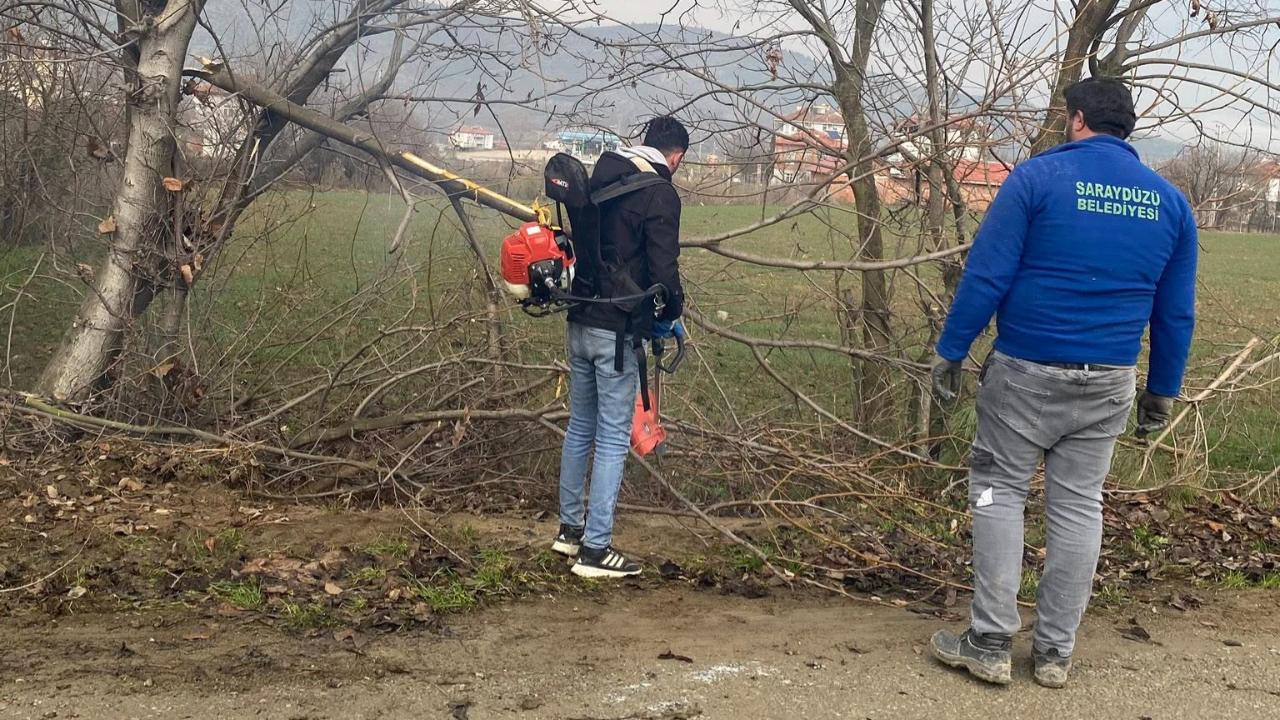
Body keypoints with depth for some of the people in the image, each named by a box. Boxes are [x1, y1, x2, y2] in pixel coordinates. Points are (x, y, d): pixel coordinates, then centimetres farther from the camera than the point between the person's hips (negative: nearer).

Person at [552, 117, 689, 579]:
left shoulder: (599, 179, 12)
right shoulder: (660, 194, -12)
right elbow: (663, 268, -16)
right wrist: (671, 316, 2)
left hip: (580, 323, 8)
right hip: (618, 332, -8)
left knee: (580, 428, 19)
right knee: (613, 440, -2)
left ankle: (570, 528, 30)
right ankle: (595, 550, 1)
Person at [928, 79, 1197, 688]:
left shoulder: (1037, 176, -7)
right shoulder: (1170, 201, 7)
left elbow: (985, 273, -12)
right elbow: (1176, 312, 10)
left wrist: (950, 351, -6)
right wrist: (1162, 391, 19)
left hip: (1026, 372, -4)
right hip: (1109, 382, 4)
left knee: (998, 489, 7)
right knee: (1079, 505, 11)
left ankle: (989, 643, 5)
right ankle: (1055, 653, 17)